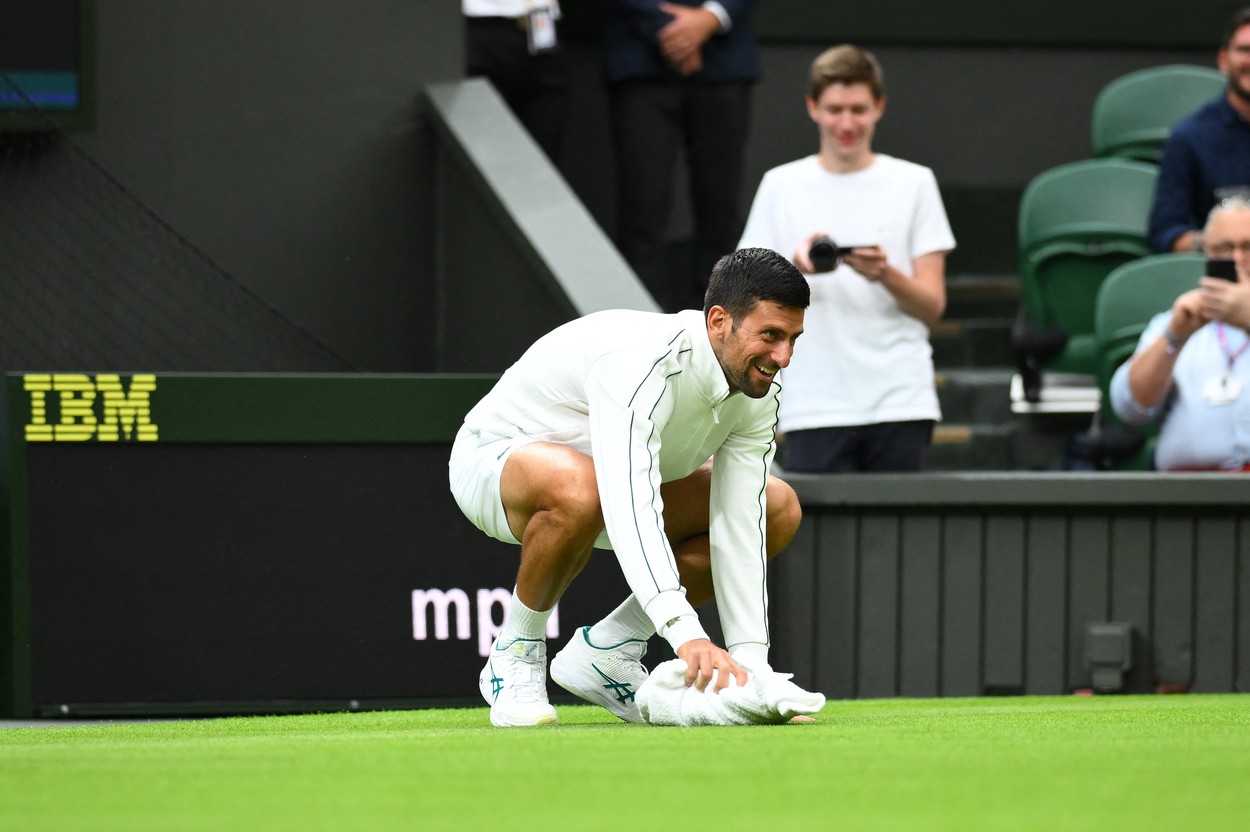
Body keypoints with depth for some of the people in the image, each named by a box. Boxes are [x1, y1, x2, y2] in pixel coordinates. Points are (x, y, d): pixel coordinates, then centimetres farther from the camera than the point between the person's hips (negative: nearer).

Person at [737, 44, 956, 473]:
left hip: (900, 401, 0)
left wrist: (885, 275, -15)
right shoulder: (781, 186, 10)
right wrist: (797, 266, -15)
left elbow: (933, 306, 6)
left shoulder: (914, 184, 9)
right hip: (814, 405, 0)